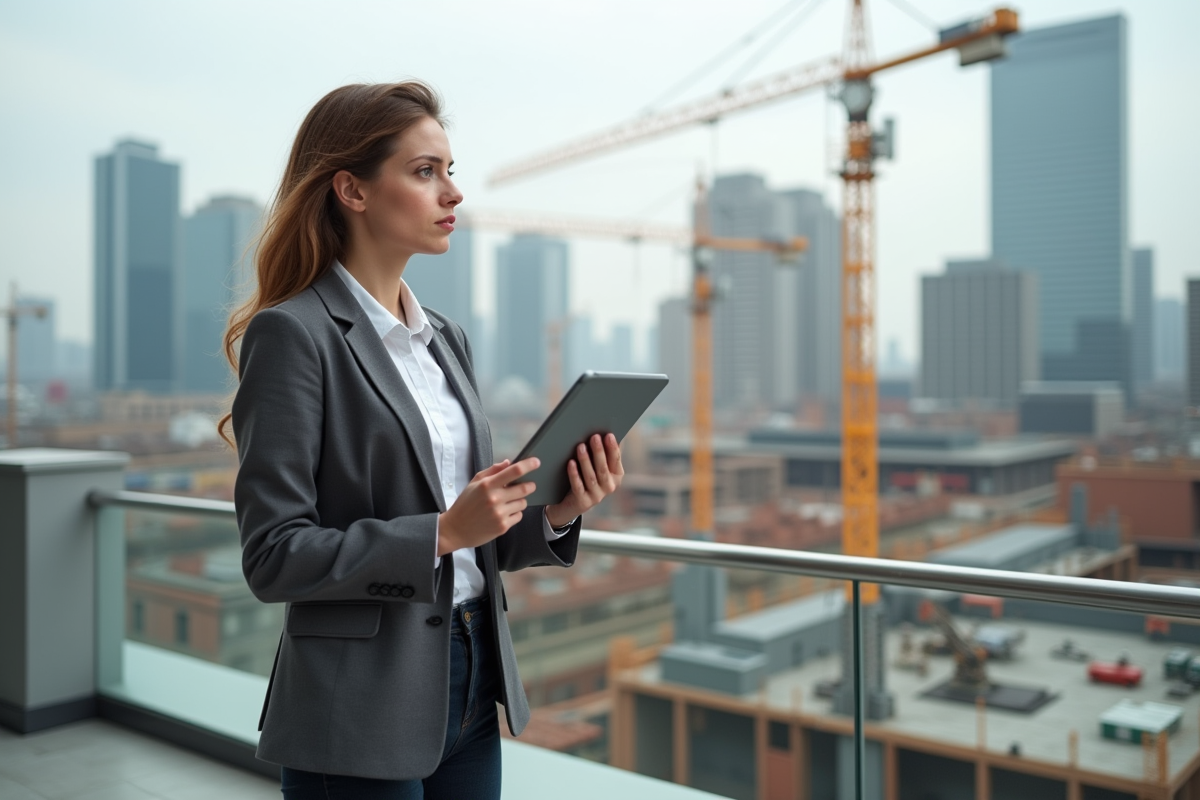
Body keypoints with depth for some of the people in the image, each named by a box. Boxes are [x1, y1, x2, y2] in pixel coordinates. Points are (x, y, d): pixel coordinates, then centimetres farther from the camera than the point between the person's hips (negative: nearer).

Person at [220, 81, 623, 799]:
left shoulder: (446, 337, 9)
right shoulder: (293, 334, -13)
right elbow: (274, 555, -16)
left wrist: (553, 512, -5)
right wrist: (443, 531, -23)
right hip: (363, 714, -6)